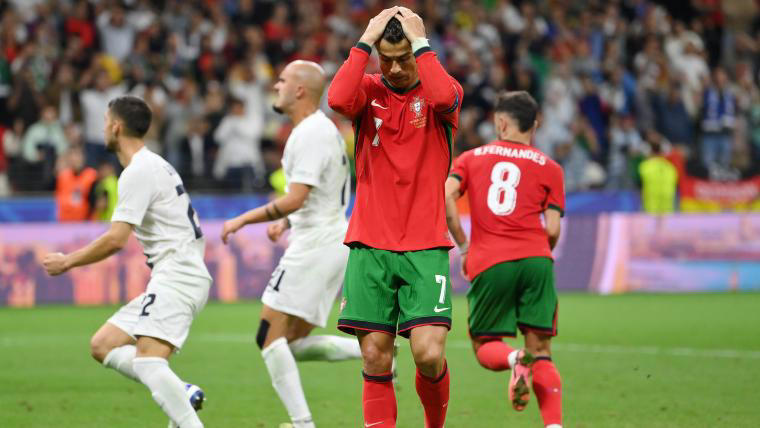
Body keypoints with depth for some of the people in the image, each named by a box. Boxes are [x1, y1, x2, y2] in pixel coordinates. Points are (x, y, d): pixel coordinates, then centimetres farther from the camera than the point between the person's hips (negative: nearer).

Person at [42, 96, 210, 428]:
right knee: (102, 345, 7)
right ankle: (182, 394, -3)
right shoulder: (155, 166, 20)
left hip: (177, 276, -11)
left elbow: (116, 239, -18)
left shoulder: (138, 172, -12)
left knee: (148, 361, -25)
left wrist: (66, 262, -7)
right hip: (172, 278, 11)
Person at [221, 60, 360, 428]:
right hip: (332, 242, 10)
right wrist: (285, 222, 20)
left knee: (271, 336, -8)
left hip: (316, 244, -10)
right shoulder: (321, 129, 16)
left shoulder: (310, 134, -16)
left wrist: (243, 220, -16)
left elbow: (295, 199, -23)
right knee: (294, 343, 12)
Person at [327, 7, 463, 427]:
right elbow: (338, 99, -16)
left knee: (429, 354, -13)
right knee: (375, 360, -3)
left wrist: (420, 43, -13)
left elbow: (444, 98, -22)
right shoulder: (369, 91, 7)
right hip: (369, 247, 2)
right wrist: (365, 41, -12)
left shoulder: (438, 90, 4)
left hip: (425, 247, -1)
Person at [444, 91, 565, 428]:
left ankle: (514, 359, -22)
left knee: (484, 347, 13)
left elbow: (445, 198, -1)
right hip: (535, 261, 0)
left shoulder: (471, 158, 15)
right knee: (542, 353, 4)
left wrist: (463, 247, 7)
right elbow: (553, 229, 4)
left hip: (488, 264, 0)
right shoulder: (549, 167, 13)